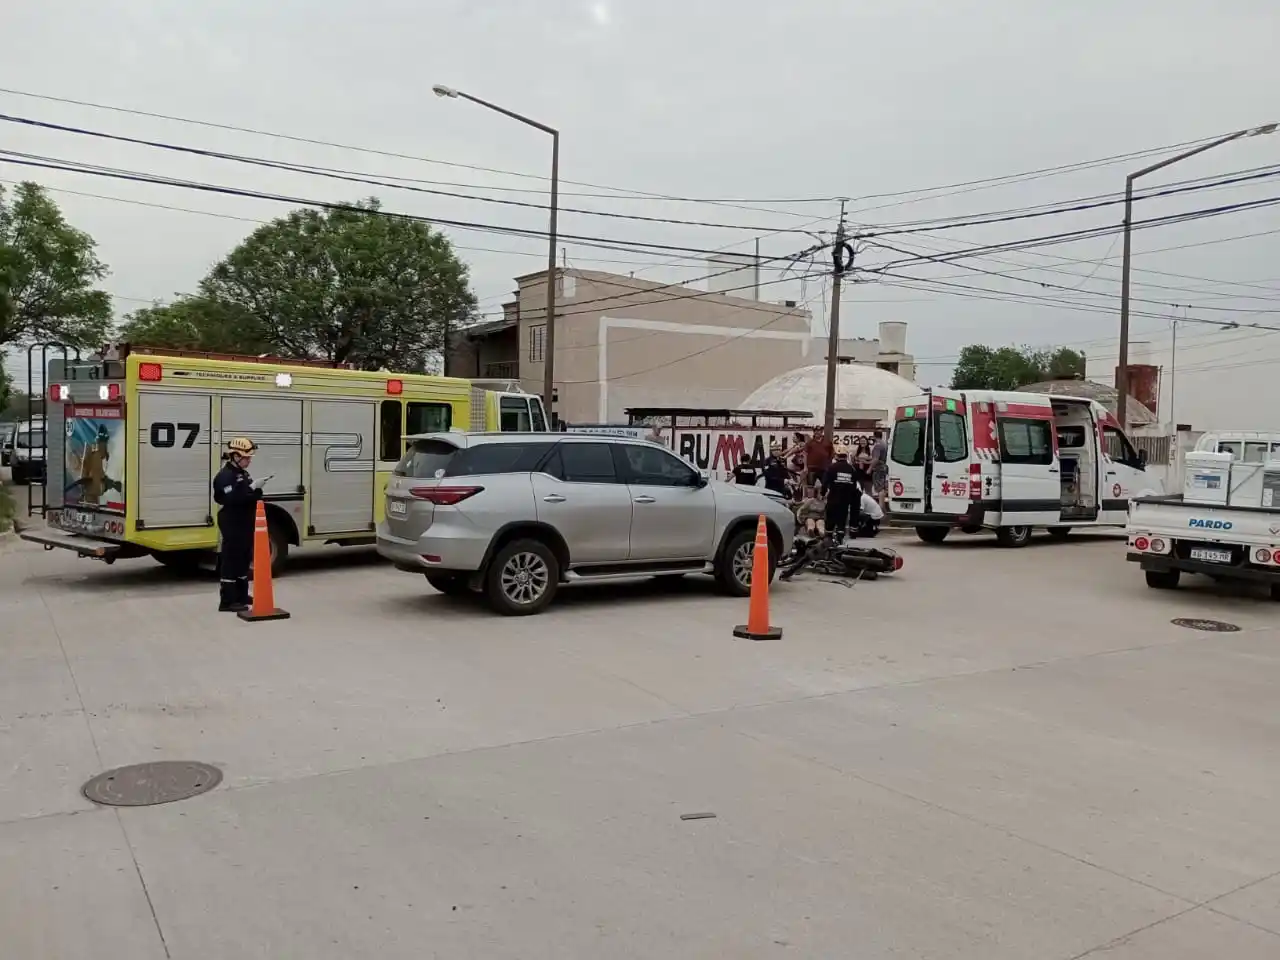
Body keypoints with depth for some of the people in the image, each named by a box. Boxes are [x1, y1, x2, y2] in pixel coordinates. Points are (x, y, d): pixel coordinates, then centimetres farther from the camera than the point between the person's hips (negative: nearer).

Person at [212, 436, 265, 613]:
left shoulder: (243, 474, 15)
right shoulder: (225, 476, -15)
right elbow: (232, 499, -27)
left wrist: (256, 490, 4)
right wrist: (251, 488, -28)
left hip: (244, 525, 10)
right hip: (232, 526, -10)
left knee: (243, 560, 16)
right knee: (231, 561, -8)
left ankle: (241, 595, 27)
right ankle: (227, 601, -5)